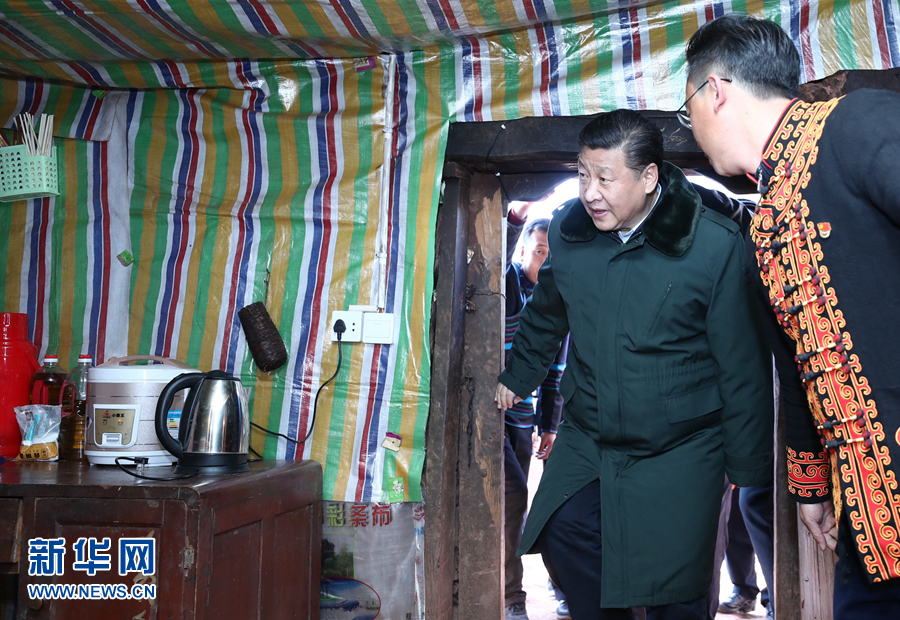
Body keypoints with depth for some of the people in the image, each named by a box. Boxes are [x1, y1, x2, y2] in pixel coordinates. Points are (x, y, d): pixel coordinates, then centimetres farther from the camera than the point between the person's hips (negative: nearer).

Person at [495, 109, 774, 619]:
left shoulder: (716, 246, -17)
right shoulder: (568, 231, -2)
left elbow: (743, 366, -10)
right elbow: (546, 313, 19)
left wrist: (748, 466, -5)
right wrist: (518, 375, 31)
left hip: (680, 454, -4)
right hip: (586, 441, 4)